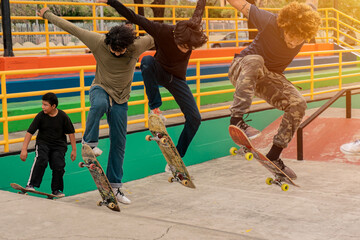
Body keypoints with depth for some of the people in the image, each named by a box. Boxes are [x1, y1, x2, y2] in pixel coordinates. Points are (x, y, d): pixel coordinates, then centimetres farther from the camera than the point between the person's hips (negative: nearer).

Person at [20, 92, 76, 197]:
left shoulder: (63, 117, -9)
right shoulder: (41, 116, -9)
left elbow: (71, 133, 0)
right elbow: (30, 132, -8)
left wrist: (74, 150, 2)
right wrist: (24, 149, -14)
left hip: (59, 145, 0)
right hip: (43, 142, 0)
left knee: (58, 165, -15)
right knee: (41, 160, -26)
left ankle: (56, 189, 7)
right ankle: (31, 184, -20)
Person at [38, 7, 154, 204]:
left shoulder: (137, 46, -15)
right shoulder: (99, 42, -16)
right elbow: (71, 28, -8)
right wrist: (48, 15, 2)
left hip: (120, 100, 2)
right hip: (100, 89, -2)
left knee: (118, 143, 1)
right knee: (100, 105, -41)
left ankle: (114, 186, 12)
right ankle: (89, 142, -19)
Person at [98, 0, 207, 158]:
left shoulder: (193, 29, -22)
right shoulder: (162, 31, -29)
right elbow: (134, 18, -24)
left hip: (177, 79, 2)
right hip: (159, 72, -2)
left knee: (195, 118, -12)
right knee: (147, 60, -39)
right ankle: (155, 108, -30)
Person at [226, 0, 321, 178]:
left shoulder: (303, 34, -14)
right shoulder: (270, 22, -26)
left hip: (268, 78, 5)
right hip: (241, 69, -5)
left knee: (298, 104, -17)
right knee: (254, 61, -41)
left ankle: (273, 156, -8)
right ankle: (236, 118, -45)